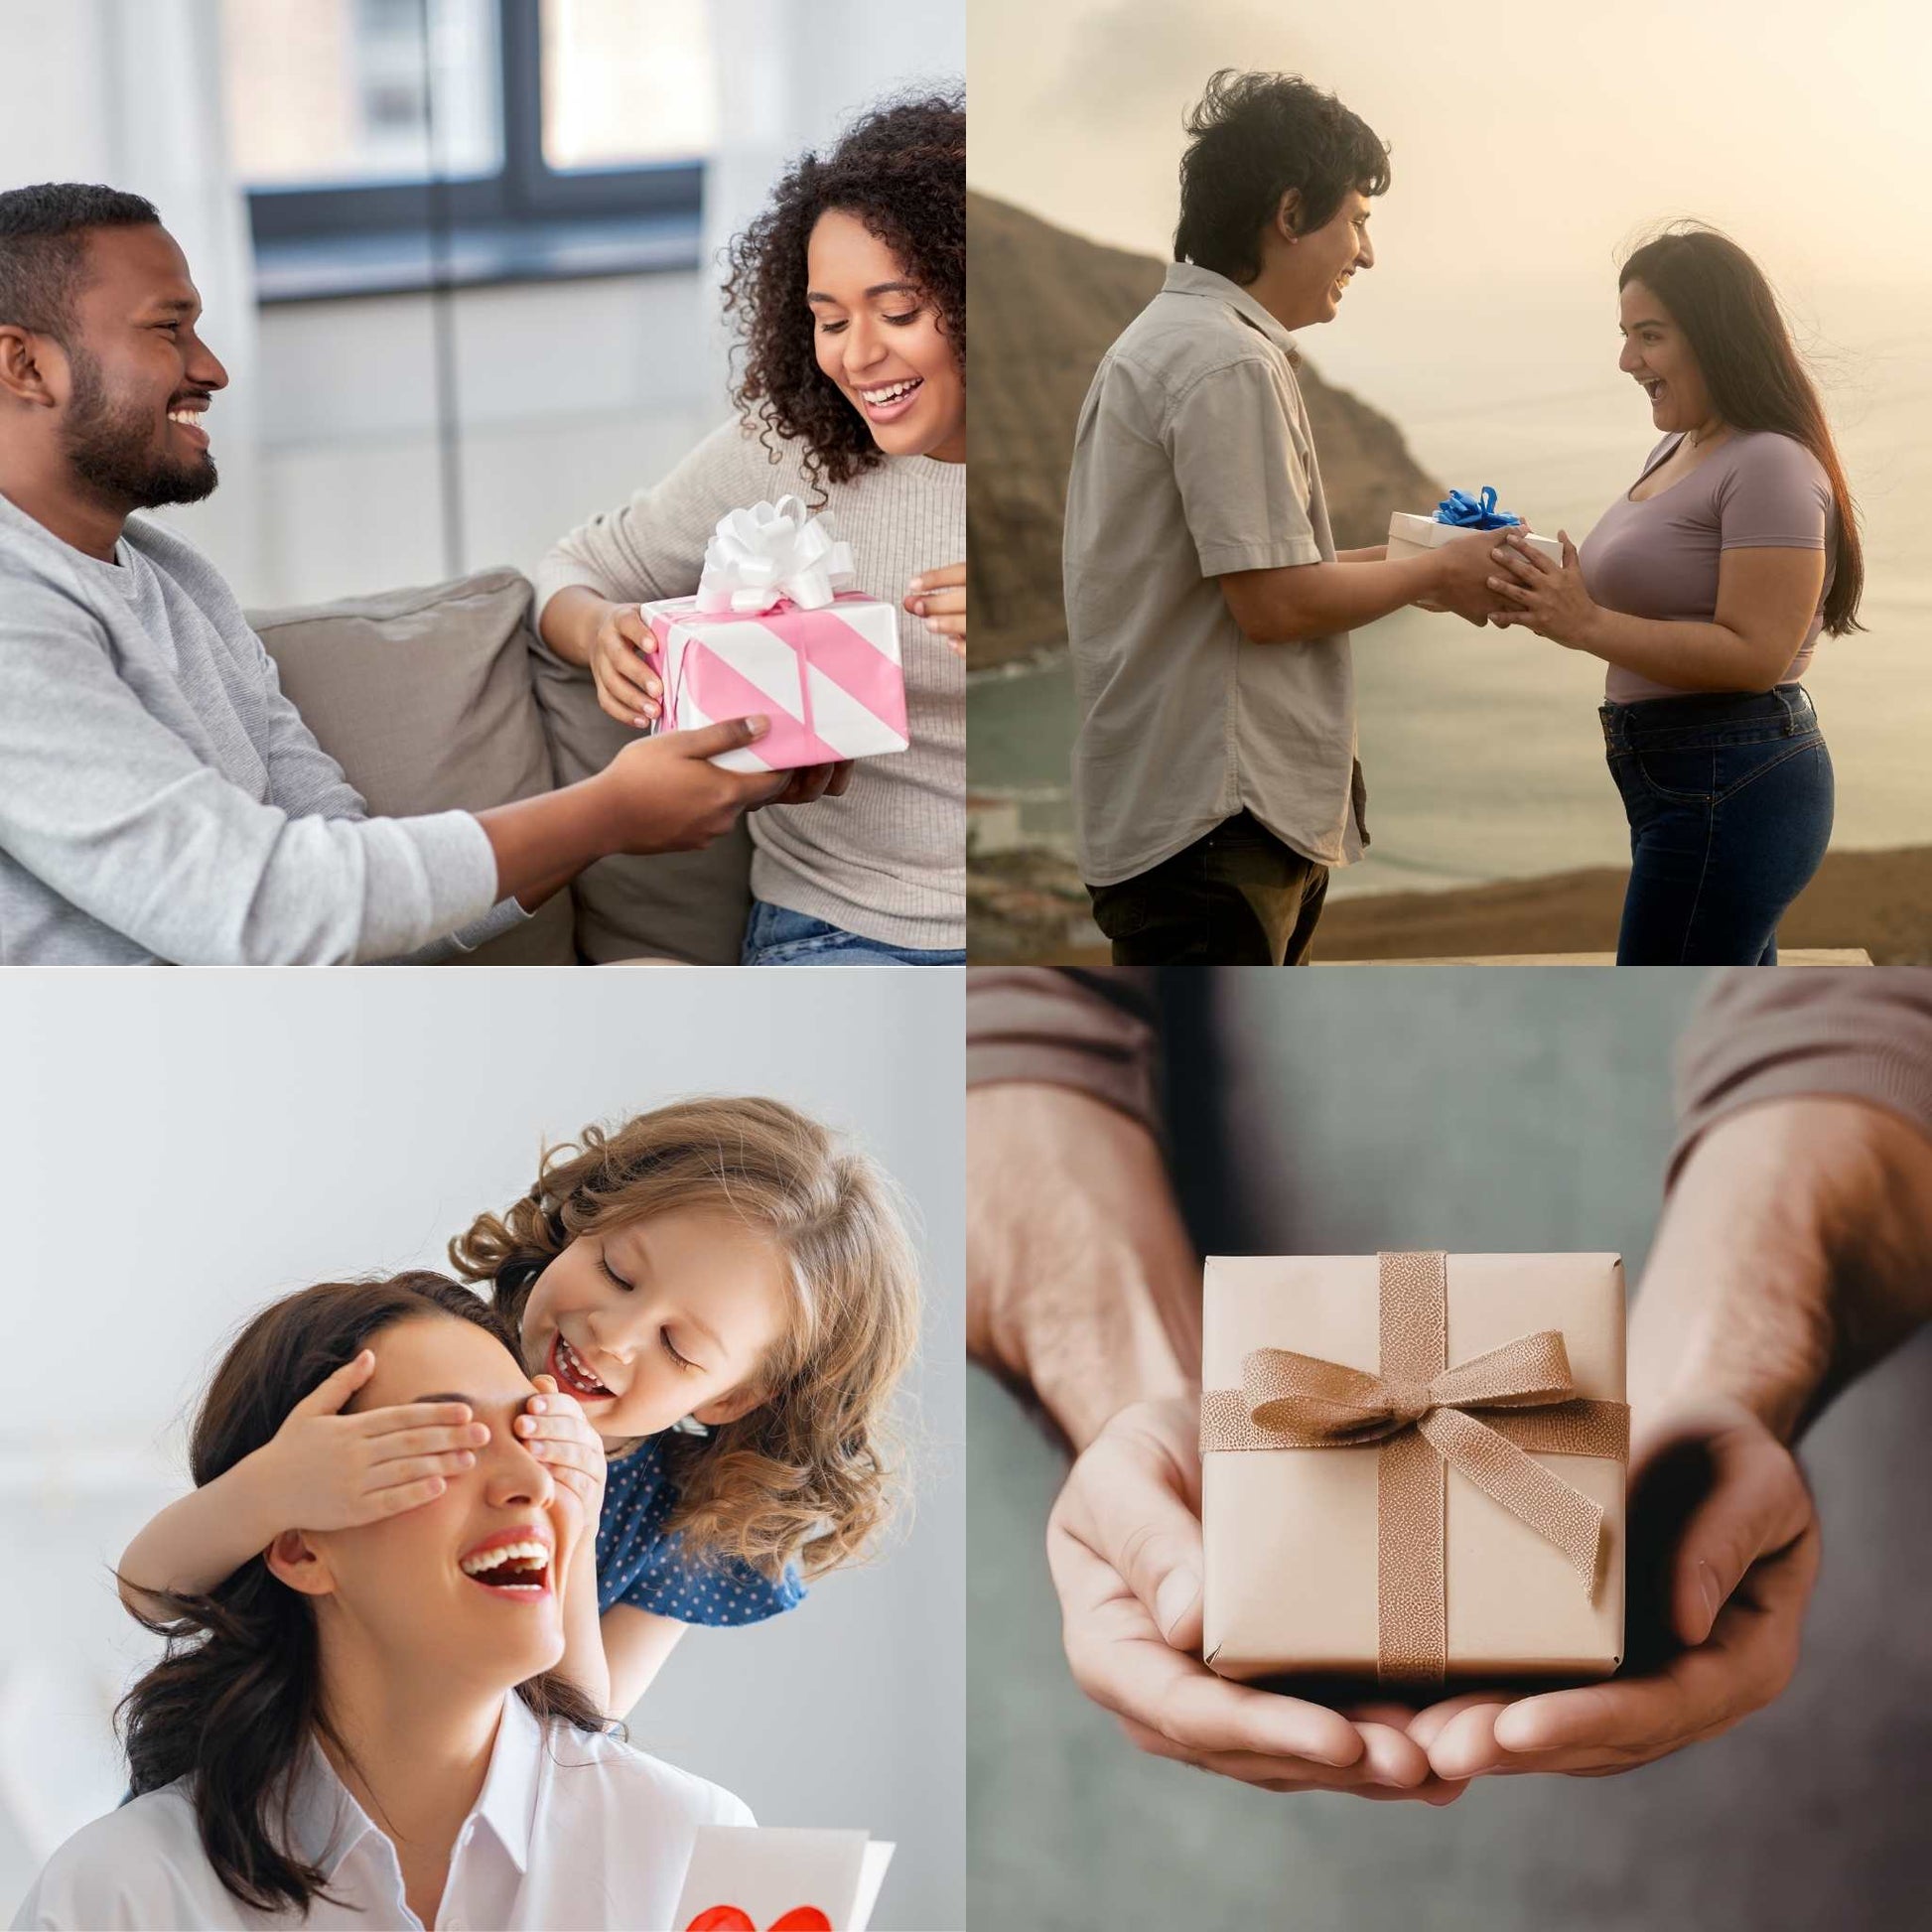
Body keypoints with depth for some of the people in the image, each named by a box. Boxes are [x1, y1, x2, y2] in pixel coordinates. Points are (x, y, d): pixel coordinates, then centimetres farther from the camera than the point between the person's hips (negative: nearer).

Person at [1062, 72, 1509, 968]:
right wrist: (1434, 573, -4)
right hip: (1212, 826, -11)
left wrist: (1394, 560, 15)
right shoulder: (1229, 364, -16)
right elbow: (1273, 604, -18)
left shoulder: (1164, 339, 18)